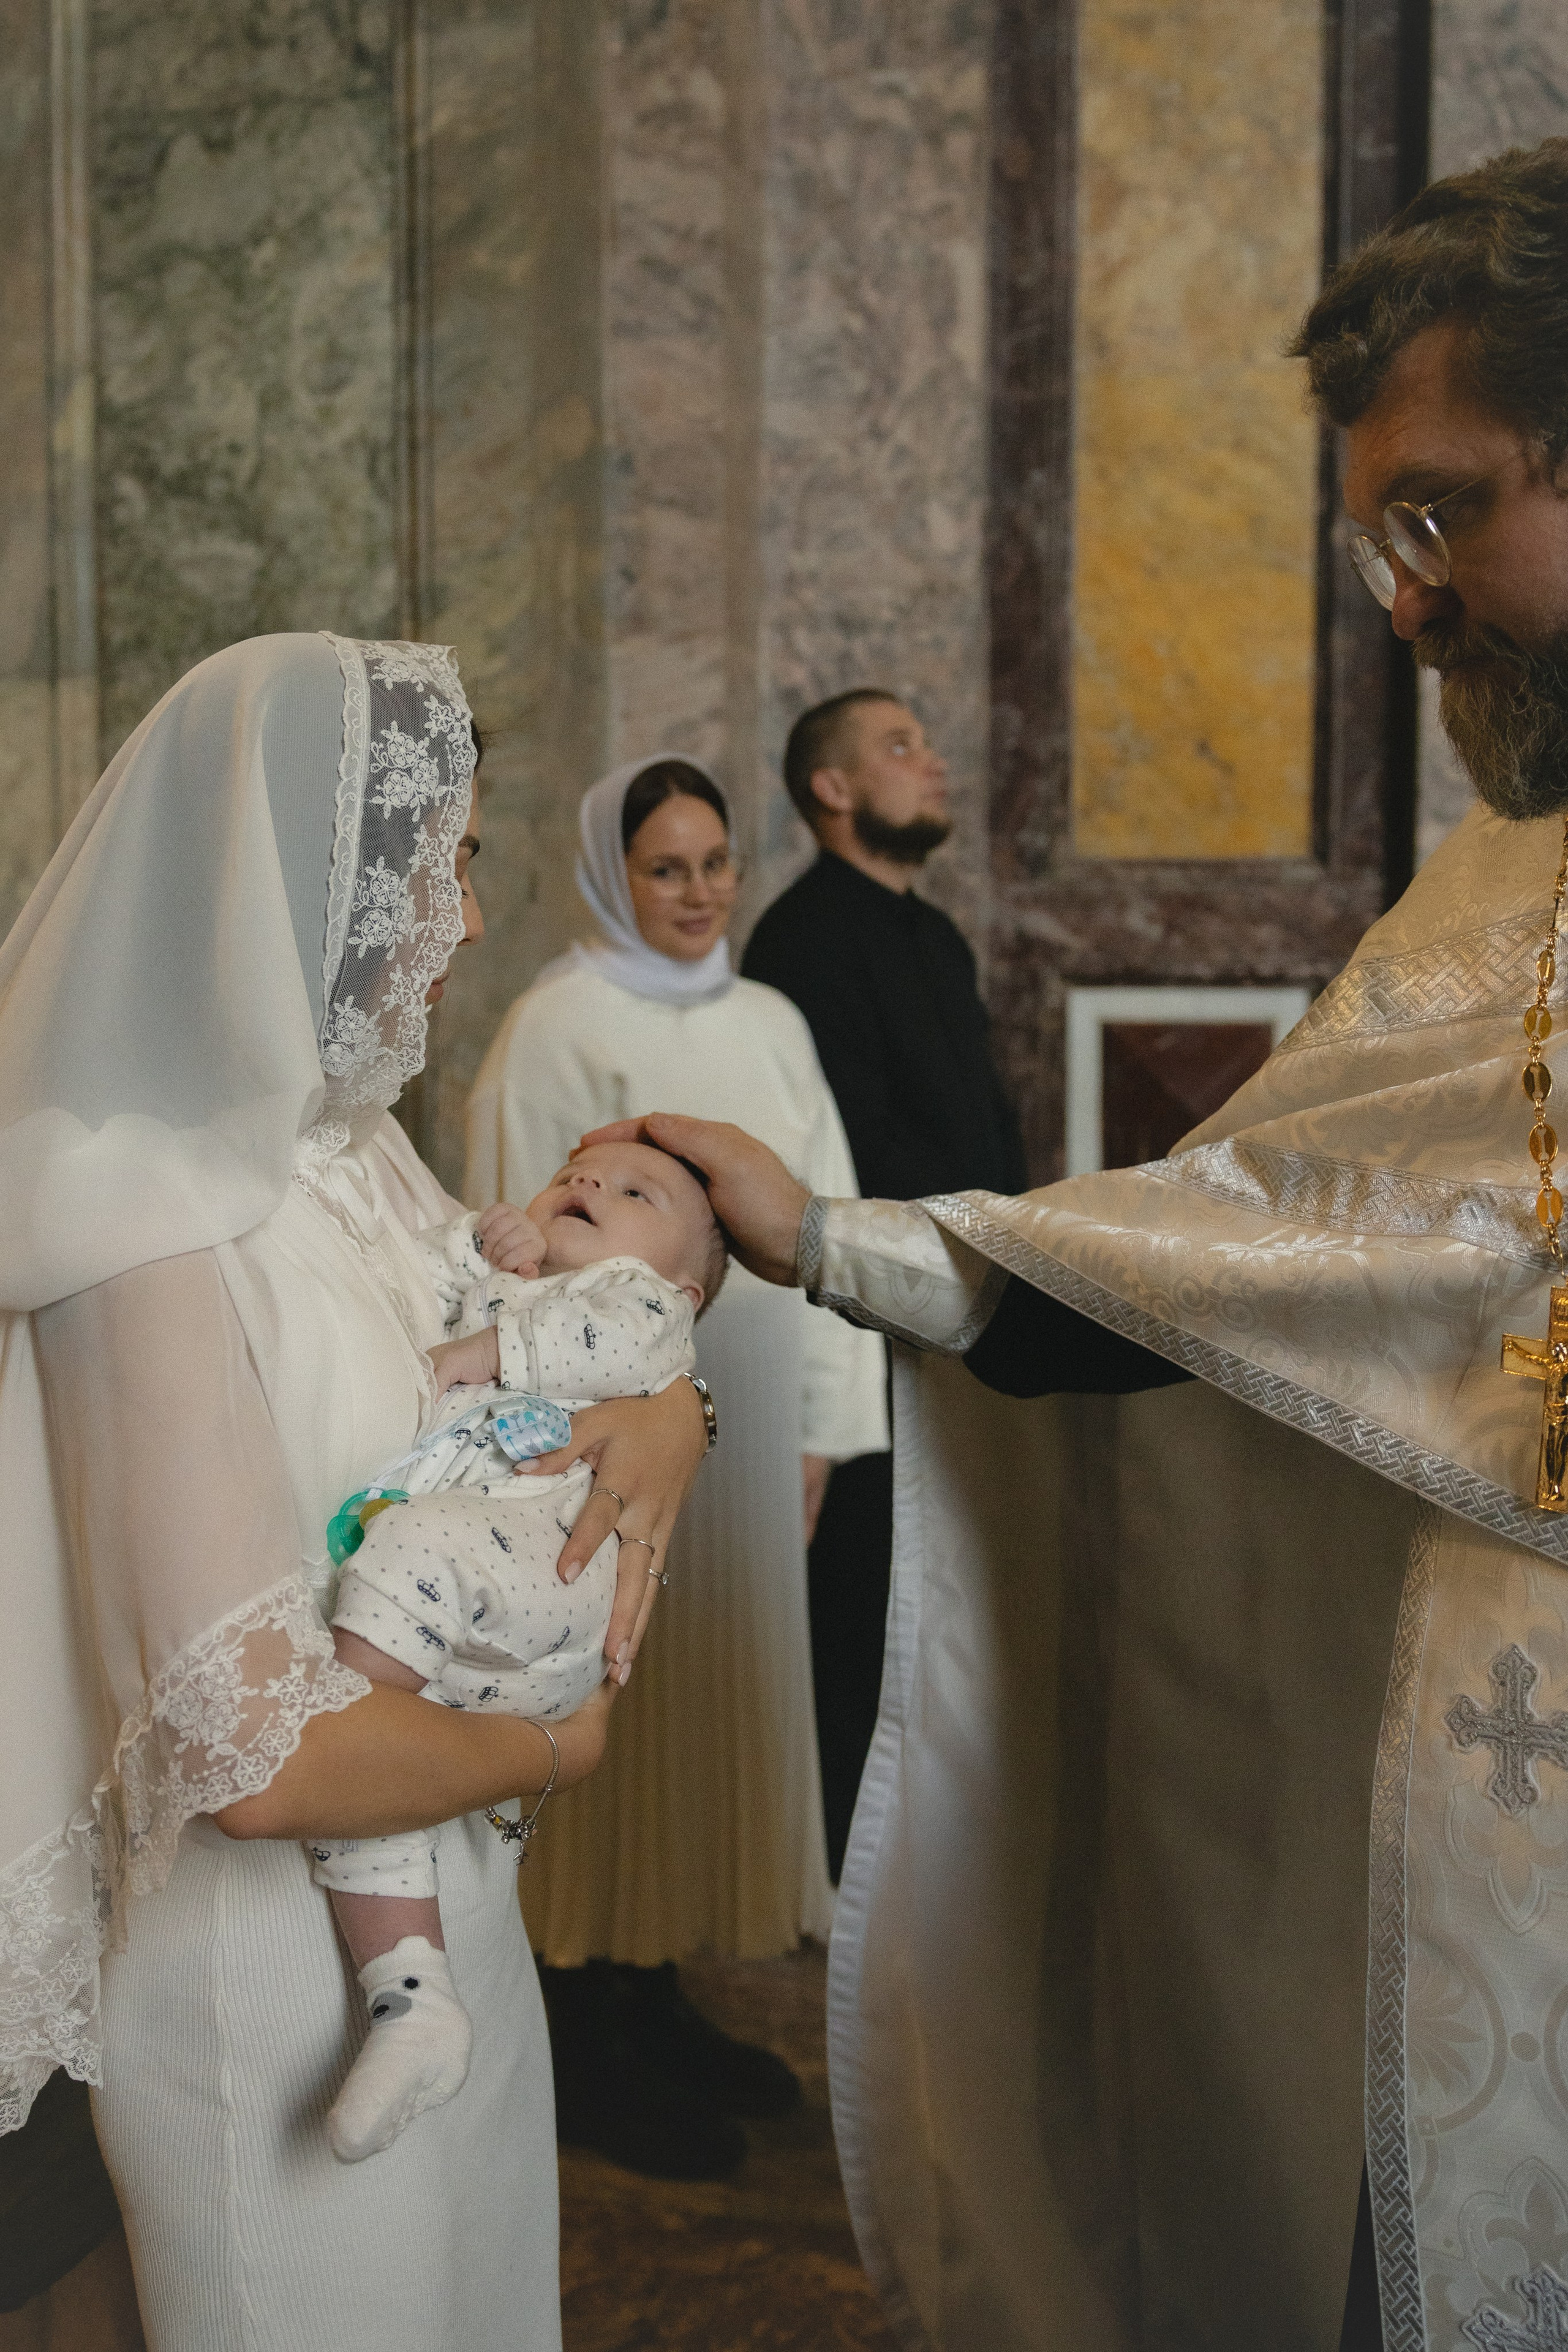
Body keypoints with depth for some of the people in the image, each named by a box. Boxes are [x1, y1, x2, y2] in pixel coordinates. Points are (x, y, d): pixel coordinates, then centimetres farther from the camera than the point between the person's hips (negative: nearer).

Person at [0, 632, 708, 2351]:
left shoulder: (348, 1146, 0)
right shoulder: (167, 1232, -26)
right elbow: (263, 1756, -30)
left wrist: (668, 1413, -9)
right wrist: (556, 1745, -13)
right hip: (282, 1966, -8)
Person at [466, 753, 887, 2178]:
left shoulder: (770, 1025, 11)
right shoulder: (560, 1029, -8)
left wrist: (820, 1426, 8)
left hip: (744, 1431, 6)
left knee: (714, 1703, 13)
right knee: (613, 1723, 2)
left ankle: (658, 2007, 29)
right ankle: (586, 2050, 16)